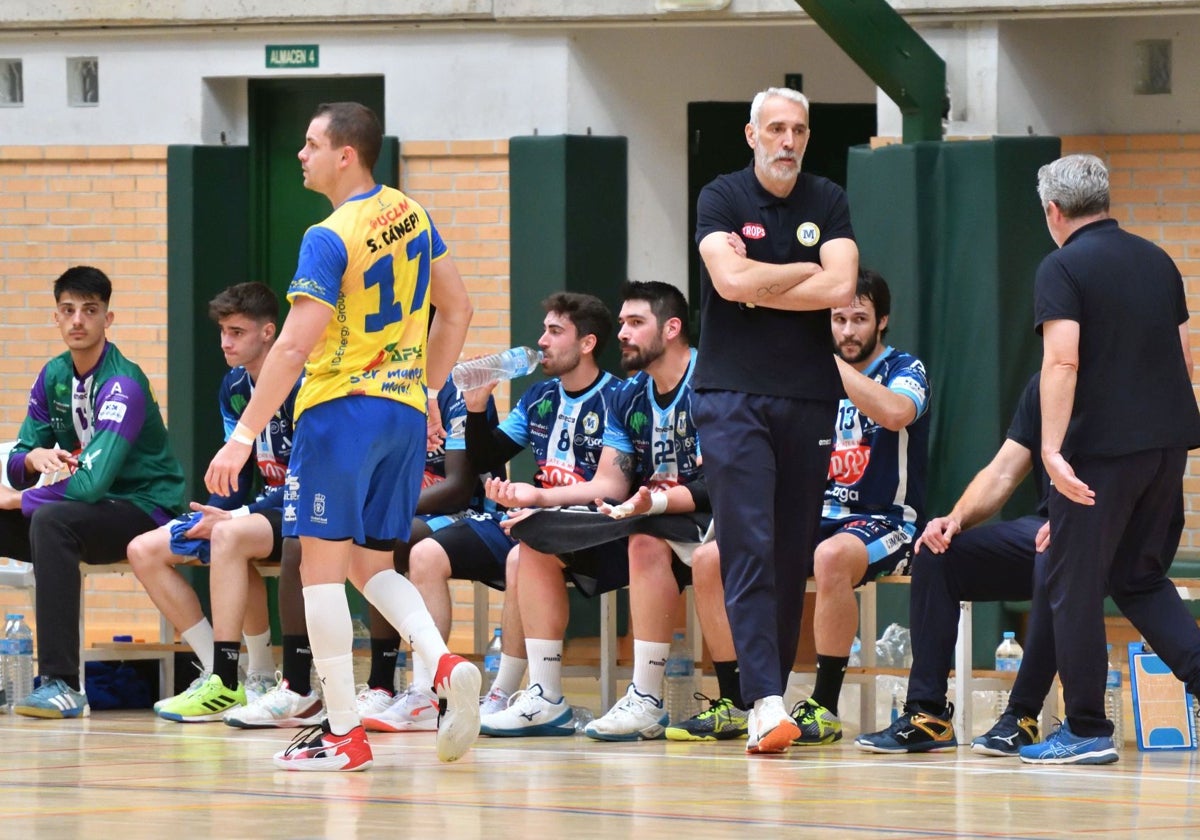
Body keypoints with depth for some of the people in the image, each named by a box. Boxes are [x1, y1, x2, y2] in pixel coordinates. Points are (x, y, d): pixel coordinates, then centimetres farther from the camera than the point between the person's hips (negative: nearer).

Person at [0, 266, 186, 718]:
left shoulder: (123, 385, -19)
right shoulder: (54, 375, 5)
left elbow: (92, 482, -29)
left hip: (144, 510, -8)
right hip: (85, 510, 8)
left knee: (51, 520, -35)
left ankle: (62, 684, -38)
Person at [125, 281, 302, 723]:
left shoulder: (300, 384, -17)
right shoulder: (233, 387, 8)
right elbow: (237, 476, 13)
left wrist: (235, 516, -24)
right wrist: (210, 516, -8)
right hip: (267, 508, 9)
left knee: (230, 535, -39)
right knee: (144, 551, 0)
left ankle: (226, 683, -36)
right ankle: (219, 674, -5)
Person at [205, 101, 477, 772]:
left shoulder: (331, 239, -15)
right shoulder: (411, 215, 9)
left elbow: (294, 347, -20)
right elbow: (456, 309, 17)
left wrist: (245, 436, -18)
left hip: (341, 408, -8)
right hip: (406, 411, 8)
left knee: (323, 563, 0)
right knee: (371, 566, 15)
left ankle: (344, 730, -1)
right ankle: (448, 667, -9)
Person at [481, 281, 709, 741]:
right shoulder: (628, 397, 11)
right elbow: (610, 483, 9)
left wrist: (657, 502, -35)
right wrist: (537, 495, -3)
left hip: (704, 522, -9)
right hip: (643, 516, 9)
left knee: (647, 539, -40)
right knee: (536, 538, -2)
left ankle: (646, 702, -36)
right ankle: (545, 699, -6)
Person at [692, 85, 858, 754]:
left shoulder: (829, 202, 9)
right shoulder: (722, 199, 2)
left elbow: (840, 289, -6)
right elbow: (732, 279, -15)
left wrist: (759, 288, -8)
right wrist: (808, 272, -4)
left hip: (809, 397, 3)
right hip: (734, 396, -3)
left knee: (794, 555, 3)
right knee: (749, 549, -13)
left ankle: (772, 693, 10)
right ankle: (766, 702, -20)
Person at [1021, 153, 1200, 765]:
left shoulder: (1062, 268, -7)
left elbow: (1062, 361, -19)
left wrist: (1052, 449, -24)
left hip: (1102, 447, -7)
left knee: (1071, 587, 3)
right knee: (1137, 577, 18)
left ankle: (1087, 731, 5)